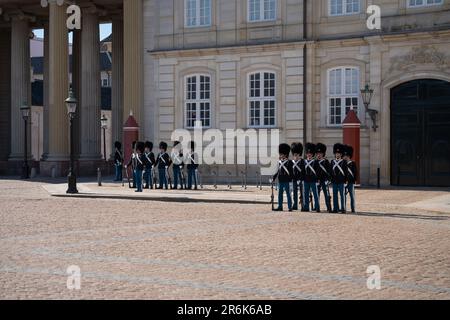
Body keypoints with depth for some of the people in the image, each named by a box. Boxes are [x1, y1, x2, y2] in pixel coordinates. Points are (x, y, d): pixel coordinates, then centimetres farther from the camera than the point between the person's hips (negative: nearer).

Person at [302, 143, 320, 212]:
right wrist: (302, 179, 7)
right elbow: (302, 171, 12)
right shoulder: (304, 162, 10)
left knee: (315, 194, -1)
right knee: (306, 194, 7)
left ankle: (317, 207, 1)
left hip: (313, 180, -4)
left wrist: (317, 179, -12)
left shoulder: (315, 162, -2)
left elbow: (317, 171, -5)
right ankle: (306, 207, 14)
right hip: (306, 180, 4)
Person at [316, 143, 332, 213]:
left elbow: (329, 171, -5)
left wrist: (328, 179, -12)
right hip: (317, 181, 4)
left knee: (327, 195, -3)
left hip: (324, 181, -4)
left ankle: (329, 208, -1)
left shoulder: (326, 162, -2)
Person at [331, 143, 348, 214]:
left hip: (341, 181, -4)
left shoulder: (344, 162, 0)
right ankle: (335, 208, 11)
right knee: (335, 195, 6)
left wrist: (346, 180, -8)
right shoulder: (332, 161, 11)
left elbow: (346, 171, -2)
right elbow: (331, 171, 13)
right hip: (334, 181, 4)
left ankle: (343, 208, 2)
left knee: (342, 195, -2)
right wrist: (330, 179, 8)